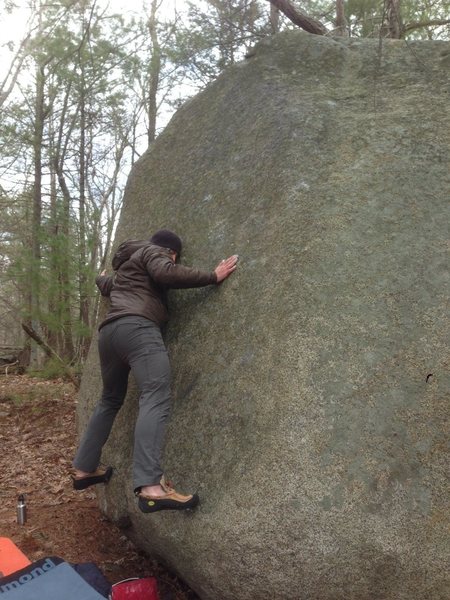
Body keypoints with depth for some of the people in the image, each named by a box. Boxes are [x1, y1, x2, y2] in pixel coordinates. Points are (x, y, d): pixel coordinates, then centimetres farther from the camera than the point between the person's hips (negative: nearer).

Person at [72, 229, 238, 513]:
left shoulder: (129, 265, 36)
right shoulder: (153, 252, 11)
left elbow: (107, 285, 54)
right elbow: (166, 273, -11)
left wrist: (102, 278, 78)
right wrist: (213, 277, -7)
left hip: (109, 331, 10)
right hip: (136, 327, -10)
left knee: (110, 400, 22)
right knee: (156, 398, -23)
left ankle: (84, 470, 28)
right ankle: (150, 487, -37)